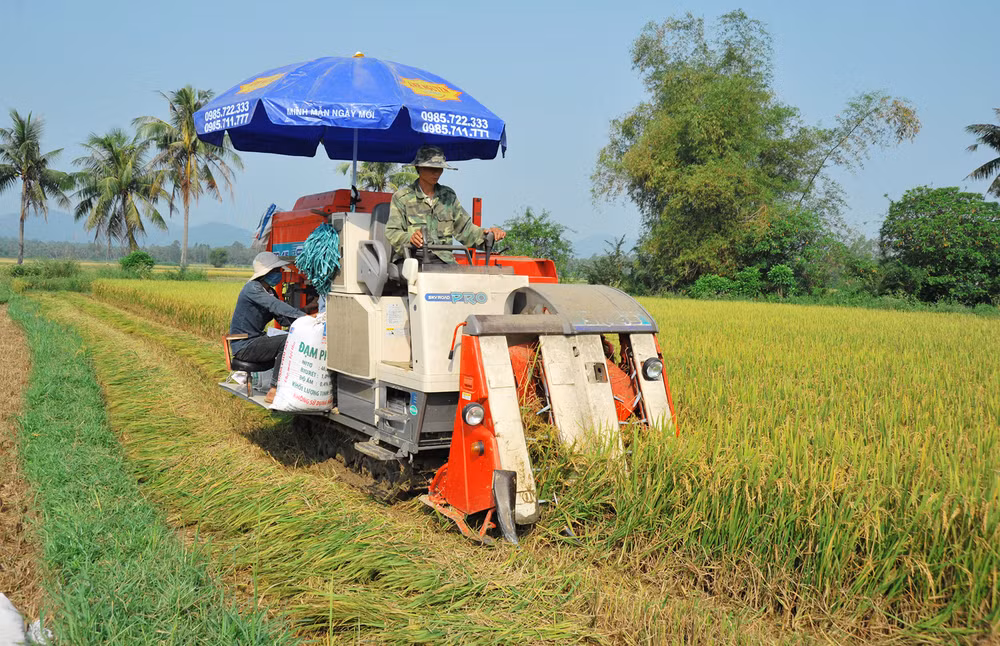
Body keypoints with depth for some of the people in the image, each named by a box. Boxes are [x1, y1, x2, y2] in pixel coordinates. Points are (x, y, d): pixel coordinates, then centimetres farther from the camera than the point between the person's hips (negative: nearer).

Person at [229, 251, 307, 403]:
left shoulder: (270, 292, 13)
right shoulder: (252, 288, -15)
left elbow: (283, 319, 6)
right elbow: (275, 306, -31)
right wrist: (304, 316, -39)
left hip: (256, 340, 9)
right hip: (243, 346, -9)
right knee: (286, 342, -24)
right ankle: (273, 392, -22)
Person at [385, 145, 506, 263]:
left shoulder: (448, 196, 18)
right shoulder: (401, 197, 4)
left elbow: (464, 228, 21)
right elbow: (392, 233, -4)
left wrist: (485, 233, 1)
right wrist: (409, 237, -26)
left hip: (444, 261, 4)